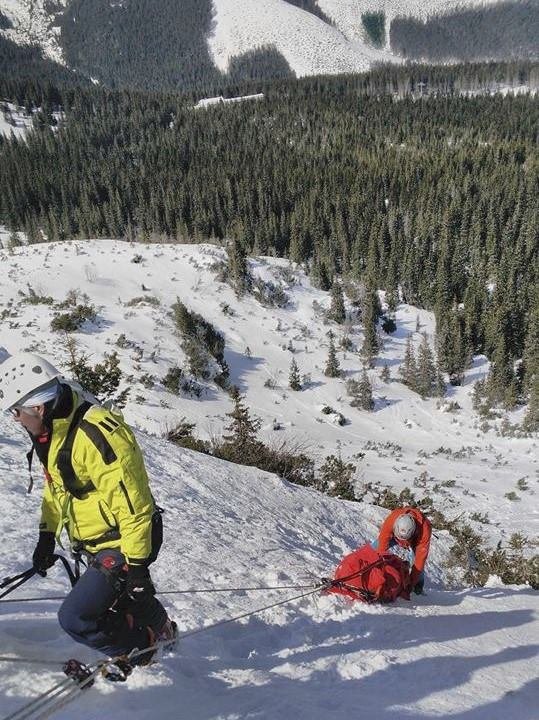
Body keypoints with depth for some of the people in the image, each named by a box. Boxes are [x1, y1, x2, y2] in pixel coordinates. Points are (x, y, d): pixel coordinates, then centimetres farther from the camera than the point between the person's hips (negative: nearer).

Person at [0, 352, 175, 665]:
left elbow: (133, 506, -29)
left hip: (122, 543, -9)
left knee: (75, 618, -10)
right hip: (97, 544, 9)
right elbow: (55, 487, 17)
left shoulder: (96, 434, -32)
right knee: (124, 604, 26)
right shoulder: (53, 431, 0)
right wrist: (47, 536, 18)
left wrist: (136, 564, -24)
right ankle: (160, 628, 52)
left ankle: (139, 649, 12)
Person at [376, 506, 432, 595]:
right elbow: (382, 548, -32)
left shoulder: (425, 529, -42)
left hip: (415, 540, -1)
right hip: (395, 536, 1)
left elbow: (421, 556, -38)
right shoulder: (390, 520, -41)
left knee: (418, 561, -25)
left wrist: (412, 582, -38)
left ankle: (418, 585, 2)